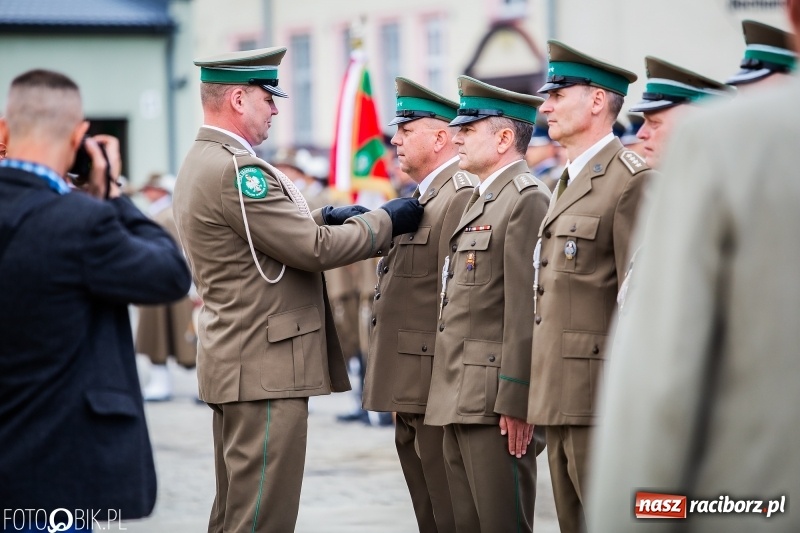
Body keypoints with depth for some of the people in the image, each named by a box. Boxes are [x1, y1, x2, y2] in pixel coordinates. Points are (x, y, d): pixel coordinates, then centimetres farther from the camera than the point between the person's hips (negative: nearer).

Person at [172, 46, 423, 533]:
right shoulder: (235, 169, -19)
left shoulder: (202, 163, 14)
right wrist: (387, 221, -6)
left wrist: (323, 218, 6)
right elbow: (313, 249, -17)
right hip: (265, 367, -11)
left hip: (236, 364, 11)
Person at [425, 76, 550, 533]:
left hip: (495, 402, -10)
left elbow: (527, 310, -18)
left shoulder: (527, 198, -11)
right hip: (460, 399, 10)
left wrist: (515, 402, -21)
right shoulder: (481, 199, 21)